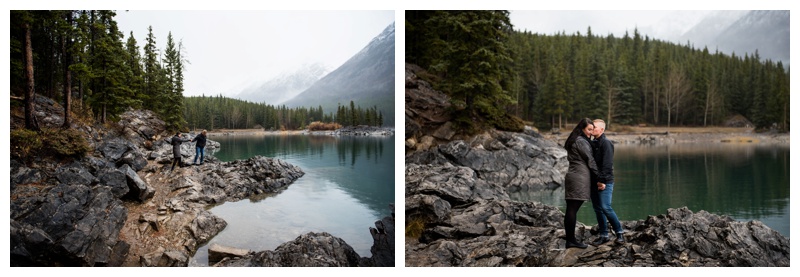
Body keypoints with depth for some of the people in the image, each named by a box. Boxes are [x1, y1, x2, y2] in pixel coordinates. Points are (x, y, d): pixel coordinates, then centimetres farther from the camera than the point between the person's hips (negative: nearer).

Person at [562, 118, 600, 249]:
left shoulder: (573, 141, 20)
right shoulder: (581, 141, -9)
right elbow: (590, 160, -7)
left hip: (572, 175, 9)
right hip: (579, 177, -9)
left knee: (571, 209, 8)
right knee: (573, 209, -6)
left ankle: (570, 239, 12)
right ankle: (571, 240, -2)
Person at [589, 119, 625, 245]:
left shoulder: (606, 143, -10)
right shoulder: (592, 143, 15)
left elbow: (607, 164, -17)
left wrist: (602, 180, -22)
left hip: (605, 182, -8)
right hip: (594, 181, 8)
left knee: (605, 207, -12)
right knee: (597, 208, 9)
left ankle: (619, 233, 3)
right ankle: (603, 235, 16)